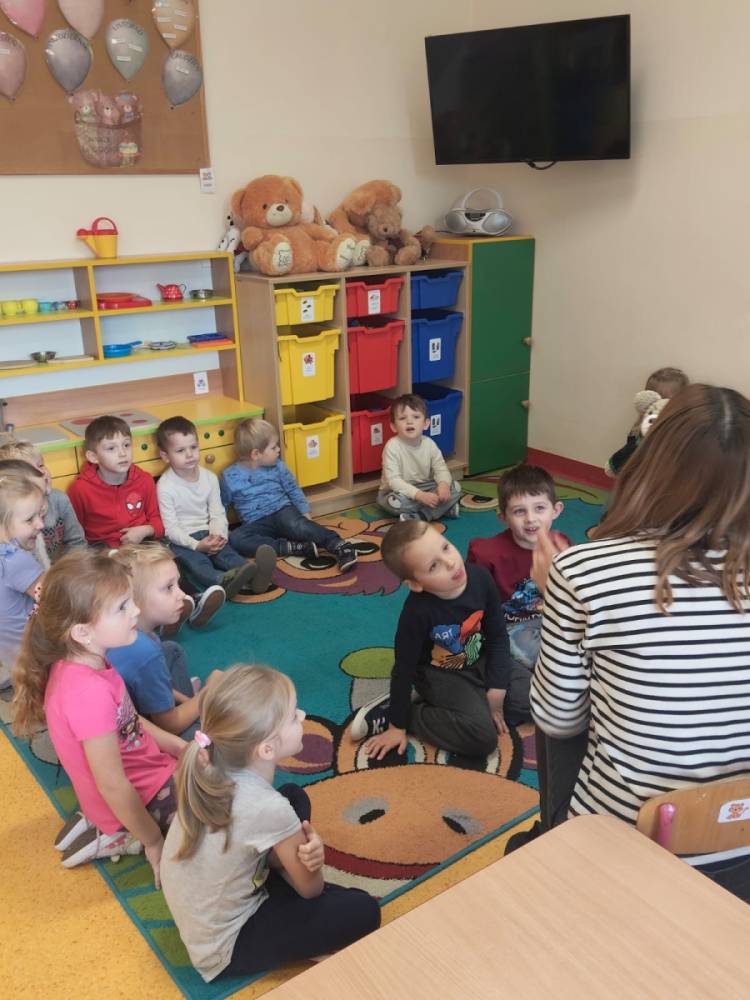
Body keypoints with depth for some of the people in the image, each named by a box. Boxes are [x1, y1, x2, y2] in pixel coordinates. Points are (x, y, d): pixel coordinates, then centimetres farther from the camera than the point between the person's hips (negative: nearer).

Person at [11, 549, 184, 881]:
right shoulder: (90, 692, -35)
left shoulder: (80, 662, -8)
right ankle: (119, 837, 4)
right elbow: (113, 786, -27)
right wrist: (154, 843, -15)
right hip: (144, 797, -8)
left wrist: (182, 748, 3)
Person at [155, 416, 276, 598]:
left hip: (206, 534, 4)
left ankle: (252, 573, -54)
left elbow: (217, 514, 3)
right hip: (180, 541, -4)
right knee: (195, 562, -33)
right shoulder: (165, 487, -13)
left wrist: (217, 535, -18)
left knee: (225, 551, -25)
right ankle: (224, 580, -63)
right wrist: (196, 545, -26)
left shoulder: (209, 477, 2)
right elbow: (170, 527, -14)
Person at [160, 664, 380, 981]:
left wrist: (304, 853, -18)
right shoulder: (269, 808, -34)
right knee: (363, 911, -7)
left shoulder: (212, 773, -13)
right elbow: (311, 888, -16)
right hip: (224, 950, -7)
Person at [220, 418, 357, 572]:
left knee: (297, 525, -36)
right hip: (256, 523, 0)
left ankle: (340, 545, -42)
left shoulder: (277, 466, 3)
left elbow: (293, 490, 14)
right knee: (235, 539, -32)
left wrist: (305, 512, 7)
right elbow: (221, 506, 8)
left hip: (283, 511, 0)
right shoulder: (230, 476, -4)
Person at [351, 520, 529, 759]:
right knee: (483, 736, -20)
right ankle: (387, 713, -10)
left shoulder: (480, 578, -22)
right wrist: (397, 725, -12)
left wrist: (495, 693, -9)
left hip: (481, 662, 6)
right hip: (439, 675, -6)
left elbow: (498, 637, -8)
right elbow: (404, 669, -21)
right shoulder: (417, 612, -34)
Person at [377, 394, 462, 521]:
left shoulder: (429, 444, -7)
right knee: (396, 502, -37)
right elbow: (393, 480, -28)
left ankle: (417, 516, -21)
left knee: (455, 488, -11)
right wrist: (420, 495, -38)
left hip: (424, 487, 5)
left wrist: (444, 483, -29)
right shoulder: (392, 447, -22)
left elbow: (441, 469, -4)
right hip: (399, 491, -5)